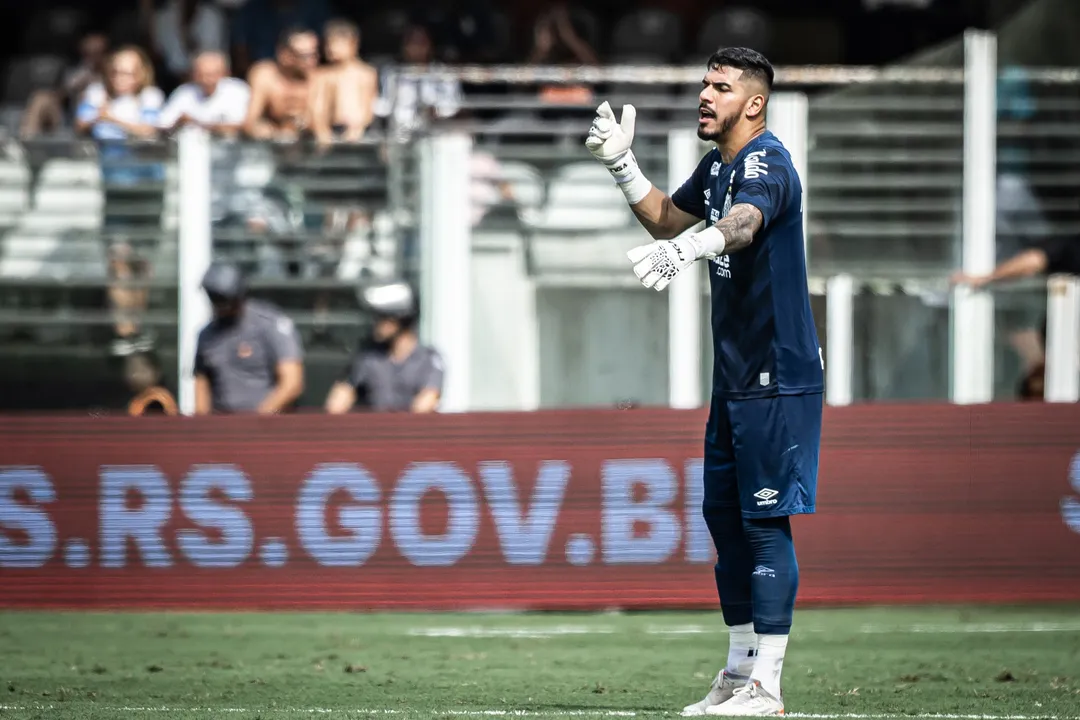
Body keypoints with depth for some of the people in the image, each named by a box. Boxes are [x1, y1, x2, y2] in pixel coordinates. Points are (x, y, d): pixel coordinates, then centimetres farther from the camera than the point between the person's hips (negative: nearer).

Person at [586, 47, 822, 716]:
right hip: (735, 378, 10)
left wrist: (687, 249, -59)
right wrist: (623, 165, 12)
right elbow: (668, 217, 29)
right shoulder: (718, 165, 13)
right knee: (724, 512, 15)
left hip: (778, 379, -10)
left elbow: (742, 224, -39)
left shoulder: (766, 164, -18)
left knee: (766, 522, -10)